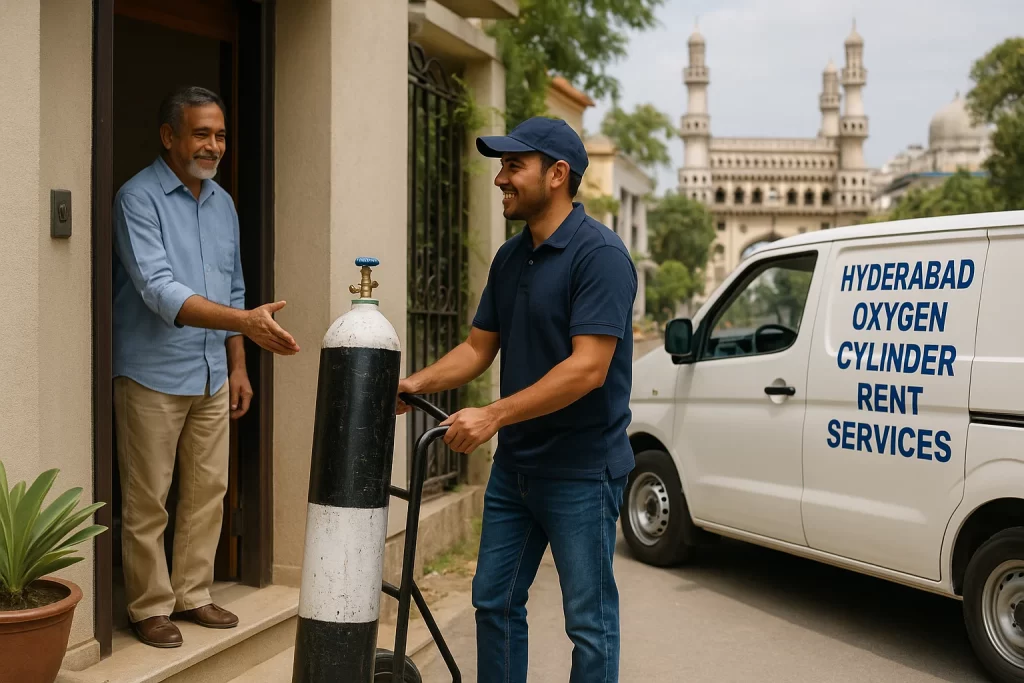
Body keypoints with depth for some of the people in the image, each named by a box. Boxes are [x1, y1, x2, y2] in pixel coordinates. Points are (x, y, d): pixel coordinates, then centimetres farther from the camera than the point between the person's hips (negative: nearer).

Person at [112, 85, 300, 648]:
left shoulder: (223, 204, 11)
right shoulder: (139, 199, -12)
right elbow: (160, 290, -24)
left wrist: (238, 365, 14)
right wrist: (245, 321, -33)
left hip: (212, 375, 7)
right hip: (153, 375, -6)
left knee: (208, 491, 11)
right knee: (147, 501, 2)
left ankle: (192, 594, 25)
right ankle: (150, 607, 15)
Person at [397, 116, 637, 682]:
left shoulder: (599, 254, -17)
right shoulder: (510, 258, 9)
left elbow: (587, 368, -25)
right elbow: (478, 348, 14)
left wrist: (492, 416, -26)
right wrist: (416, 383, -2)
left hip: (580, 470, -8)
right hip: (514, 464, 8)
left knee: (589, 622, 3)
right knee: (494, 602, 16)